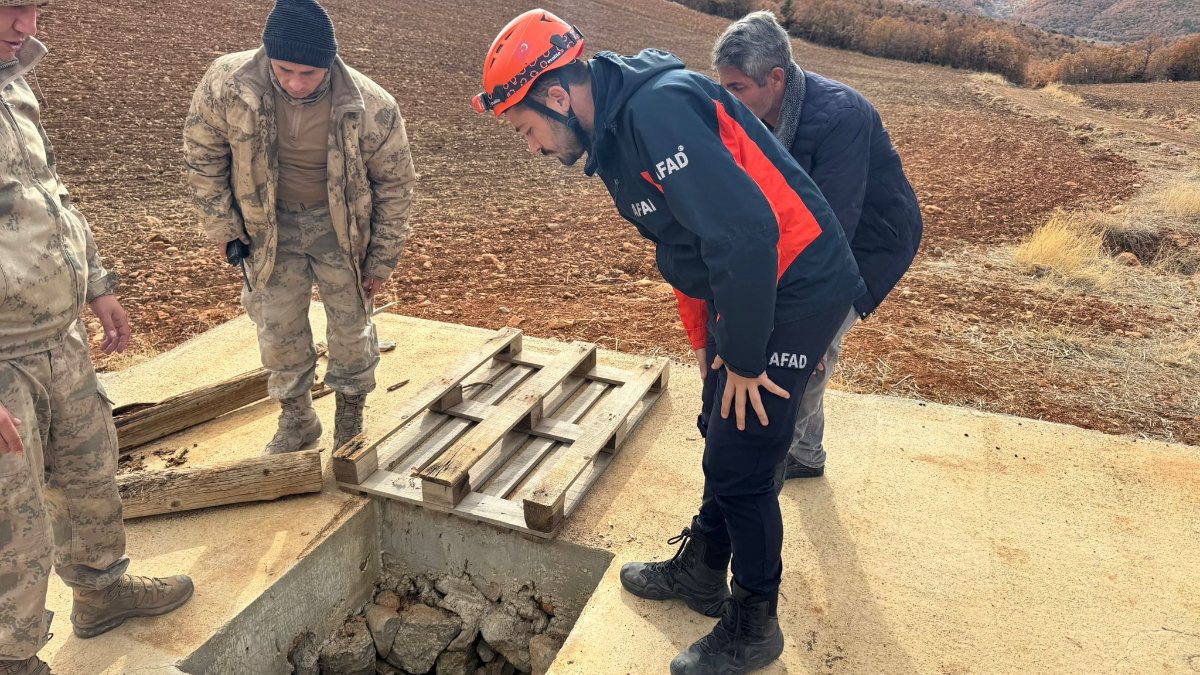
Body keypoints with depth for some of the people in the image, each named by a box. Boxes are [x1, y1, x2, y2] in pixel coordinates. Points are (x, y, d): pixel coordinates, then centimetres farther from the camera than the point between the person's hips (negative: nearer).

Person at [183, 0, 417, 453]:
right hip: (268, 226, 2)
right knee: (278, 331, 8)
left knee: (350, 326, 7)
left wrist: (381, 261, -6)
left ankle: (350, 417, 32)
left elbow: (395, 184, -11)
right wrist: (224, 229, -5)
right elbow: (203, 158, -5)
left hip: (340, 225, -1)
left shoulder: (372, 108, -26)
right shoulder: (225, 84, -23)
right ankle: (297, 420, 32)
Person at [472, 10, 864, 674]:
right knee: (720, 436, 20)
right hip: (743, 288, 10)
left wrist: (744, 359, -21)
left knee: (740, 463, -1)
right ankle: (701, 570, 41)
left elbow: (744, 232, -31)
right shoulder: (617, 128, 7)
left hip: (793, 289, -10)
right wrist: (714, 338, 14)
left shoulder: (658, 111, -25)